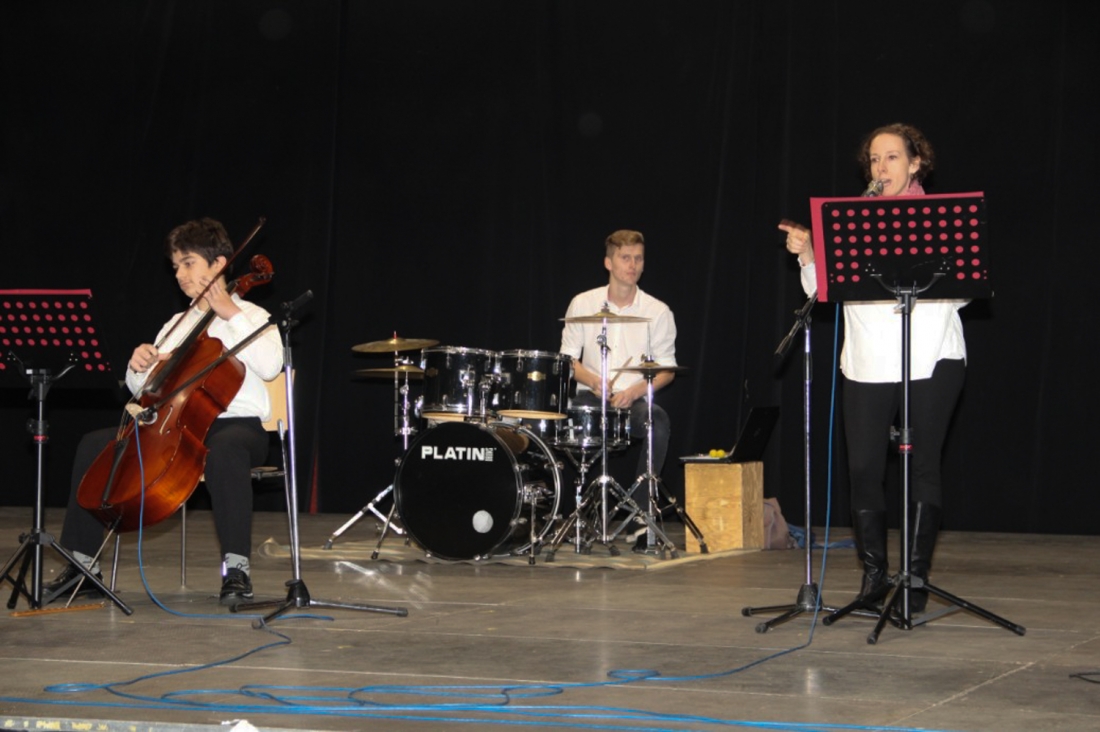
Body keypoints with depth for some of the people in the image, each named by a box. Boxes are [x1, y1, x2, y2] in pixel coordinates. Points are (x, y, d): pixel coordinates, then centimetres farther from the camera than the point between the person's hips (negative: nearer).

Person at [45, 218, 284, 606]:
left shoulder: (251, 317, 3)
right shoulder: (177, 324, 20)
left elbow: (270, 365, -19)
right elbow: (139, 388, 17)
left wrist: (232, 314, -17)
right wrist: (138, 365, -6)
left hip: (237, 423, -6)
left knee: (224, 449, -43)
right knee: (95, 444, -11)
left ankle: (237, 566, -41)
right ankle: (83, 563, -7)